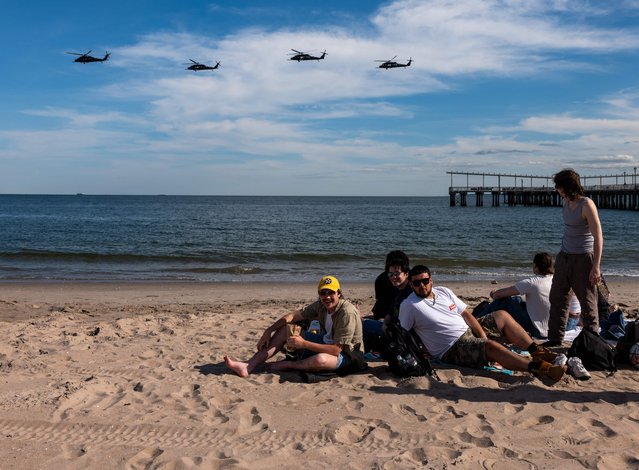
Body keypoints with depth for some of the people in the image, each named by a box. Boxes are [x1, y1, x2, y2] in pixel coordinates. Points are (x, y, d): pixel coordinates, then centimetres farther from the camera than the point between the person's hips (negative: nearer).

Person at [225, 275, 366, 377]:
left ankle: (287, 365, -9)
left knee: (320, 360, -43)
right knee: (284, 330, 0)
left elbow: (336, 350, -27)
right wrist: (268, 331, -7)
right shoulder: (321, 305, -1)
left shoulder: (347, 313, -25)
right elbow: (293, 315, 2)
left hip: (347, 356, -8)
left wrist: (303, 344, -27)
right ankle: (248, 366, -7)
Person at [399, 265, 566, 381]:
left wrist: (482, 334, -5)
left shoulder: (444, 292, 10)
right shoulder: (409, 305, -9)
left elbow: (466, 313, 11)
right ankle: (538, 368, -39)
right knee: (492, 346, -31)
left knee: (502, 316, 8)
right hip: (452, 349, -8)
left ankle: (536, 351, 4)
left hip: (469, 331, 9)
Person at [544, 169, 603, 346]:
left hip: (583, 259, -8)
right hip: (564, 257, 8)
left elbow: (598, 237, -18)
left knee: (587, 301, -2)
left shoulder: (586, 205, -16)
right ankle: (555, 337, 18)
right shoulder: (566, 202, 7)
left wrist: (596, 267, -21)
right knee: (557, 298, 10)